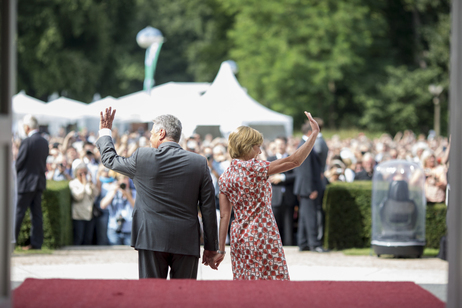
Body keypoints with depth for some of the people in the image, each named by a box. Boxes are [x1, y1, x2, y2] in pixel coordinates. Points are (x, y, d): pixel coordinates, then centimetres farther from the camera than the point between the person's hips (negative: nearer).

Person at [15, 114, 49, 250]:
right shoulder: (44, 142, 7)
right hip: (40, 181, 7)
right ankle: (36, 243, 8)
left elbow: (18, 163, -13)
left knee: (18, 212, -1)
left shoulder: (27, 142, -17)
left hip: (26, 182, -7)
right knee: (36, 213, 8)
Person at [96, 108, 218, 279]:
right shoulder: (199, 162, 2)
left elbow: (110, 160, 16)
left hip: (152, 239, -1)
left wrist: (105, 131, 33)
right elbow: (208, 207, 4)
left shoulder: (142, 157, -3)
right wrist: (211, 247, 11)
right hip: (186, 242, 2)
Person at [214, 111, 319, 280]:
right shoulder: (254, 168, -14)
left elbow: (224, 215, 6)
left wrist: (221, 249, 9)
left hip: (239, 239, 7)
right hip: (262, 234, -7)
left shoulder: (225, 176, 6)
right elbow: (294, 161, -18)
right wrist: (314, 134, -14)